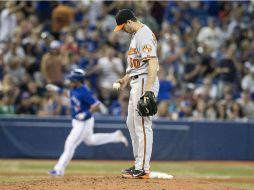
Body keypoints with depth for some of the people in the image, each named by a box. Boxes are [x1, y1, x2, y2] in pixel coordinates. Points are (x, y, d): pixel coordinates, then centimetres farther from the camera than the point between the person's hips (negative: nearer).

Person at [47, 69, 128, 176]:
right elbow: (70, 93, 21)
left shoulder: (84, 93, -28)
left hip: (84, 123, -10)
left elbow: (97, 105, -28)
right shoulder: (74, 88, -2)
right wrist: (57, 90, 11)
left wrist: (85, 114, -36)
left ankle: (59, 169, 0)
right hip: (77, 122, 10)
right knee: (89, 140, 29)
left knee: (70, 144, -7)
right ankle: (115, 136, 36)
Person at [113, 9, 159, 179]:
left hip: (145, 82, -11)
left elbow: (153, 62, -25)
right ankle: (139, 164, 23)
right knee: (132, 123, 16)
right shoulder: (136, 34, 17)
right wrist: (126, 79, 28)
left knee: (143, 125, -9)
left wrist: (149, 90, -30)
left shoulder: (144, 35, -16)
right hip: (137, 83, 11)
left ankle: (143, 169, -7)